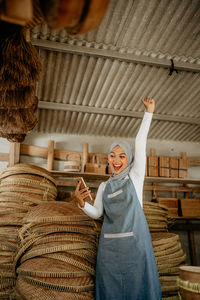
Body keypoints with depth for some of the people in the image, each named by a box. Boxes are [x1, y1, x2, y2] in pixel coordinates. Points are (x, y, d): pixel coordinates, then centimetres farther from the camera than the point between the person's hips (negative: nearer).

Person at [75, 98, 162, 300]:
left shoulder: (135, 176, 3)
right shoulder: (104, 186, 13)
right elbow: (96, 213, 8)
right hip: (109, 245, 3)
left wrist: (149, 112, -7)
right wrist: (81, 202, -11)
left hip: (135, 241, -3)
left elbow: (140, 142, -4)